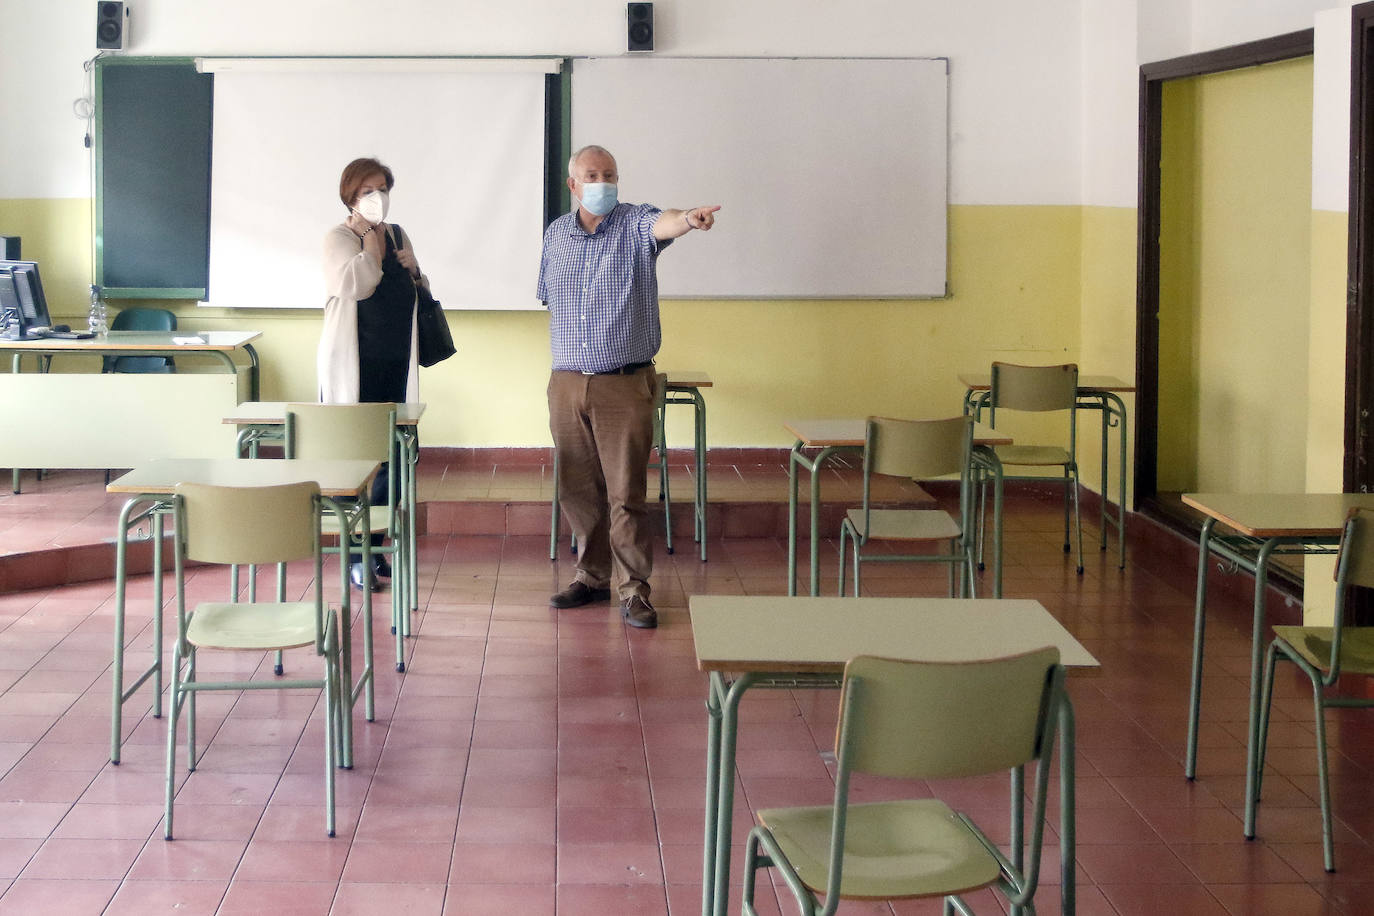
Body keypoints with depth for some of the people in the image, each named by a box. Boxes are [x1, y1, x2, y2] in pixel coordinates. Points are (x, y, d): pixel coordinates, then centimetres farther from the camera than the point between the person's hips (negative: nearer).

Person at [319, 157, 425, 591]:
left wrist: (414, 270, 4)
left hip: (395, 366, 6)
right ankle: (354, 557, 3)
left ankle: (375, 548, 19)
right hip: (354, 367, -6)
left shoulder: (397, 235, 13)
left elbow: (416, 291, 26)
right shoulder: (339, 238, -5)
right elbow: (357, 285, -23)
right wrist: (370, 236, -12)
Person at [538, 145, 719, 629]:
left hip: (625, 384, -4)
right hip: (567, 384, 4)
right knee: (577, 489, 11)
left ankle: (633, 590, 5)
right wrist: (565, 350, 15)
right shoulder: (556, 234, 9)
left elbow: (662, 225, -30)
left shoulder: (635, 224, -5)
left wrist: (687, 219, -52)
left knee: (626, 492, -4)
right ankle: (593, 576, 26)